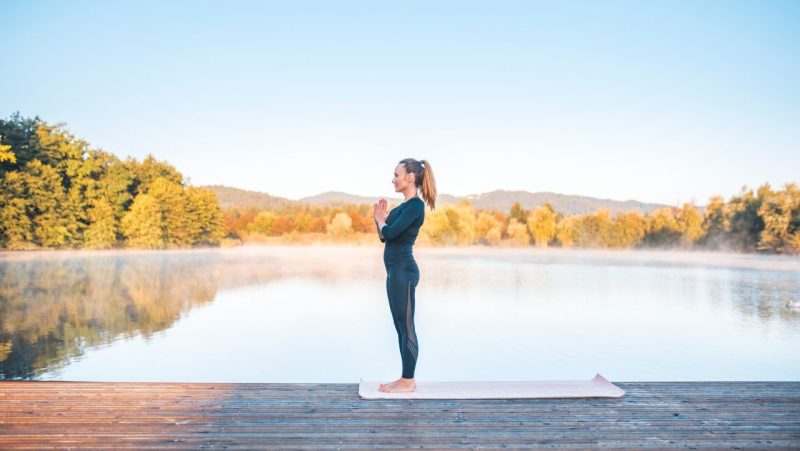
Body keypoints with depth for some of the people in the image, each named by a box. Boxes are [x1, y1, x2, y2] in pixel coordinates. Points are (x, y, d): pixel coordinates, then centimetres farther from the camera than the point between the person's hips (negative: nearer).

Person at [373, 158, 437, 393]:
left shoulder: (415, 205, -13)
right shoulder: (404, 205, 16)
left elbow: (389, 233, -20)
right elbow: (384, 236, 20)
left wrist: (380, 220, -1)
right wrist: (380, 219, 4)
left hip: (403, 270, -10)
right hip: (396, 270, 10)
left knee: (406, 326, -3)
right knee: (400, 326, 13)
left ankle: (408, 381, 5)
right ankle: (405, 379, 20)